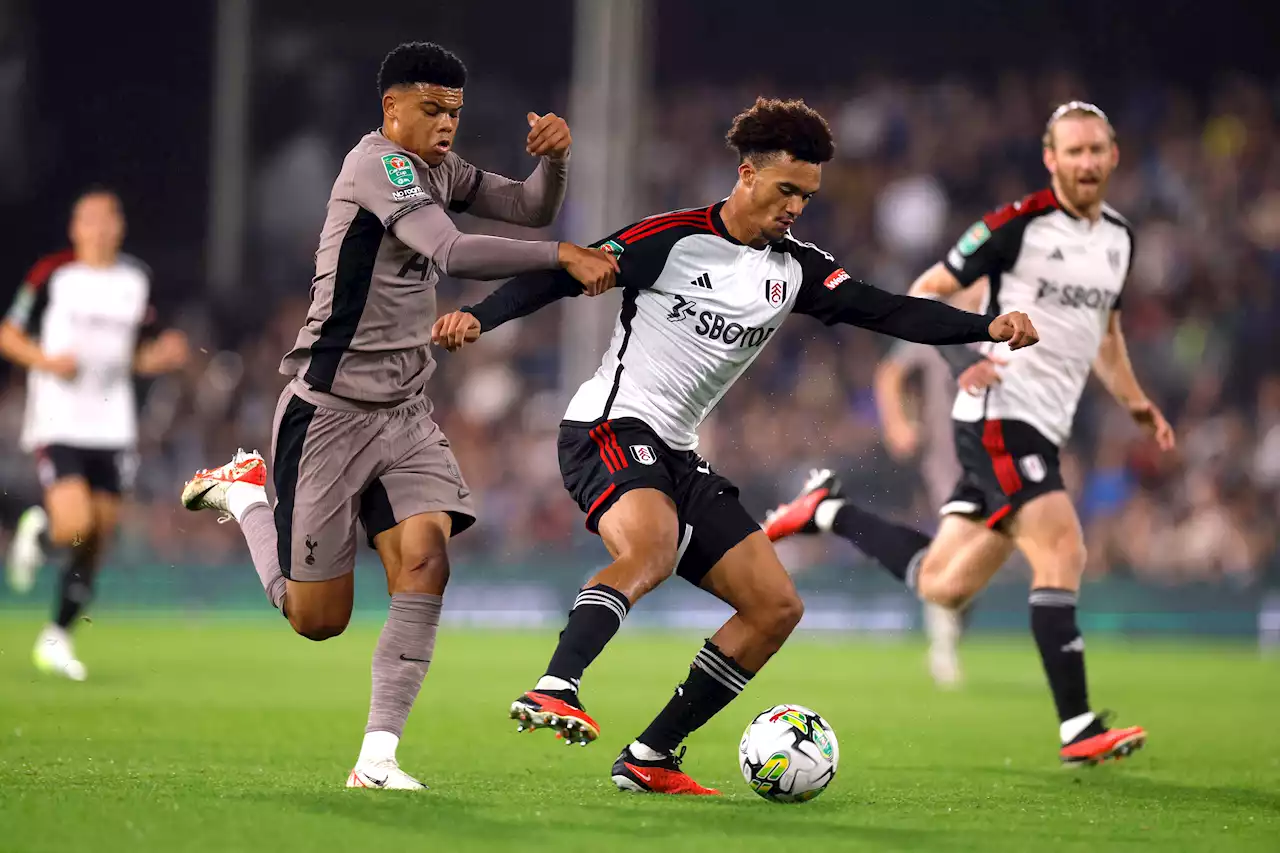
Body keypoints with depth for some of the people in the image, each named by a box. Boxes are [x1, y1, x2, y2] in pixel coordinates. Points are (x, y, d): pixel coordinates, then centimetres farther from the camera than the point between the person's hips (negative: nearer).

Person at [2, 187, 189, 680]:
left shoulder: (136, 280, 9)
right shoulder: (52, 275, -3)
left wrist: (165, 354, -6)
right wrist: (47, 360, -15)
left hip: (112, 426, 4)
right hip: (56, 422, -4)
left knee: (97, 540, 3)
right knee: (74, 524, -20)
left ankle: (57, 638, 18)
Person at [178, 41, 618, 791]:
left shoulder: (440, 168, 10)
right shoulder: (378, 164, -17)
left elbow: (532, 208, 12)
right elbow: (453, 252, -30)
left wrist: (555, 156, -10)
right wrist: (564, 256, -30)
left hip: (406, 413, 7)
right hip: (330, 412, -7)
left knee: (427, 561, -17)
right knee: (319, 619, 0)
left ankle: (377, 758, -13)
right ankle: (242, 494, 29)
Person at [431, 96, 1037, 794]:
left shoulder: (795, 270, 11)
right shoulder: (675, 239, -8)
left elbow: (889, 312, 4)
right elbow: (564, 276, -10)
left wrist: (987, 328, -8)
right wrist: (479, 317, -24)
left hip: (675, 455, 8)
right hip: (612, 424, -8)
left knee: (777, 607, 2)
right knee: (654, 549, -38)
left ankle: (648, 760, 3)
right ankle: (552, 691, -52)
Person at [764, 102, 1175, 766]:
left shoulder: (1119, 237, 13)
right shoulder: (1019, 223, -9)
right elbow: (925, 293, -4)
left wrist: (1136, 404, 19)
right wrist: (963, 359, -18)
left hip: (1045, 429, 8)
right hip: (999, 416, -8)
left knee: (941, 585, 9)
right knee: (1062, 555, -19)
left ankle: (828, 513, 28)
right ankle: (1078, 729, -16)